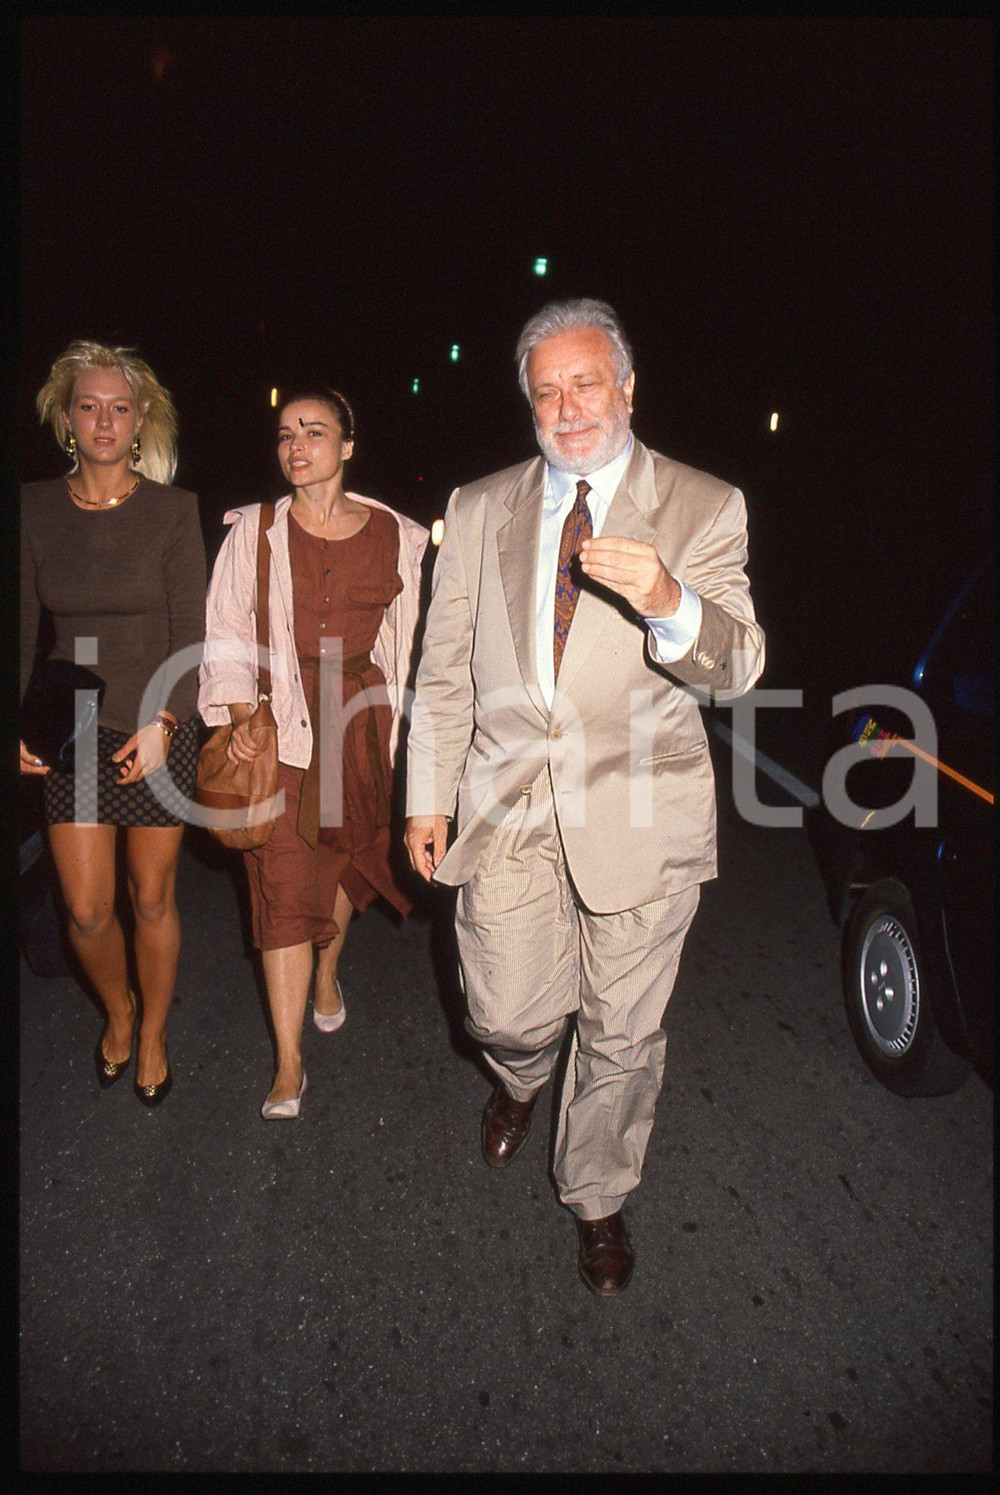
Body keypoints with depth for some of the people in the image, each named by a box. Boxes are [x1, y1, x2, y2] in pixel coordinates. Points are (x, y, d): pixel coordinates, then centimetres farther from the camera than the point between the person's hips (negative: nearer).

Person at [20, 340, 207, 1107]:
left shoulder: (173, 510, -5)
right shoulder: (35, 509, 2)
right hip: (71, 731, 2)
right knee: (86, 912, 5)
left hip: (158, 732, -2)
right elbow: (25, 626, 6)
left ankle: (153, 1032, 34)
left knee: (152, 899, 9)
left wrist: (164, 722, -20)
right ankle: (117, 1011, 37)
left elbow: (189, 633, -8)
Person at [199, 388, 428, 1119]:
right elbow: (228, 634, 1)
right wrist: (240, 714, -12)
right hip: (279, 722, -1)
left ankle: (328, 973, 48)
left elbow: (408, 640, 8)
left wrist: (406, 729, 7)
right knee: (283, 883, -4)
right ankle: (290, 1064, 6)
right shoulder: (254, 531, 1)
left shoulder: (395, 535, 3)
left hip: (362, 717, 2)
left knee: (344, 854, 16)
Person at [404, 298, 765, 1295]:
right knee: (509, 1017, 7)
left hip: (640, 810, -1)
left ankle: (598, 1200, 40)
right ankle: (519, 1083, 48)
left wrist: (669, 602, -32)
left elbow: (737, 667, -11)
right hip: (508, 805, 2)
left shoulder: (704, 509, -1)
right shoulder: (477, 509, 7)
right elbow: (444, 668, 9)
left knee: (622, 1033, 11)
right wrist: (429, 795, 7)